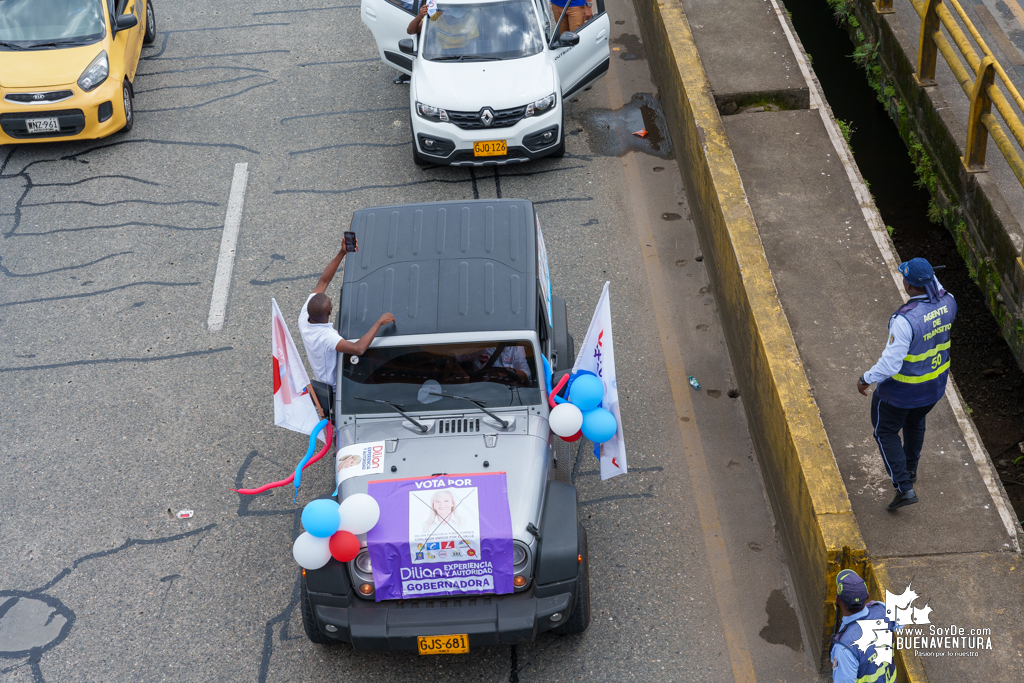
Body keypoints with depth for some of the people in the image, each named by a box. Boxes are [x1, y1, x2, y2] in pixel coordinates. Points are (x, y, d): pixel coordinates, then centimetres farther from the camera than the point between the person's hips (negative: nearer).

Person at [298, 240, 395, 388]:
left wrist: (342, 253, -26)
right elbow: (358, 349, -57)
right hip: (336, 380, -7)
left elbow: (323, 281, -18)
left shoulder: (305, 316, -22)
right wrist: (379, 323, -47)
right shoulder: (325, 337, -44)